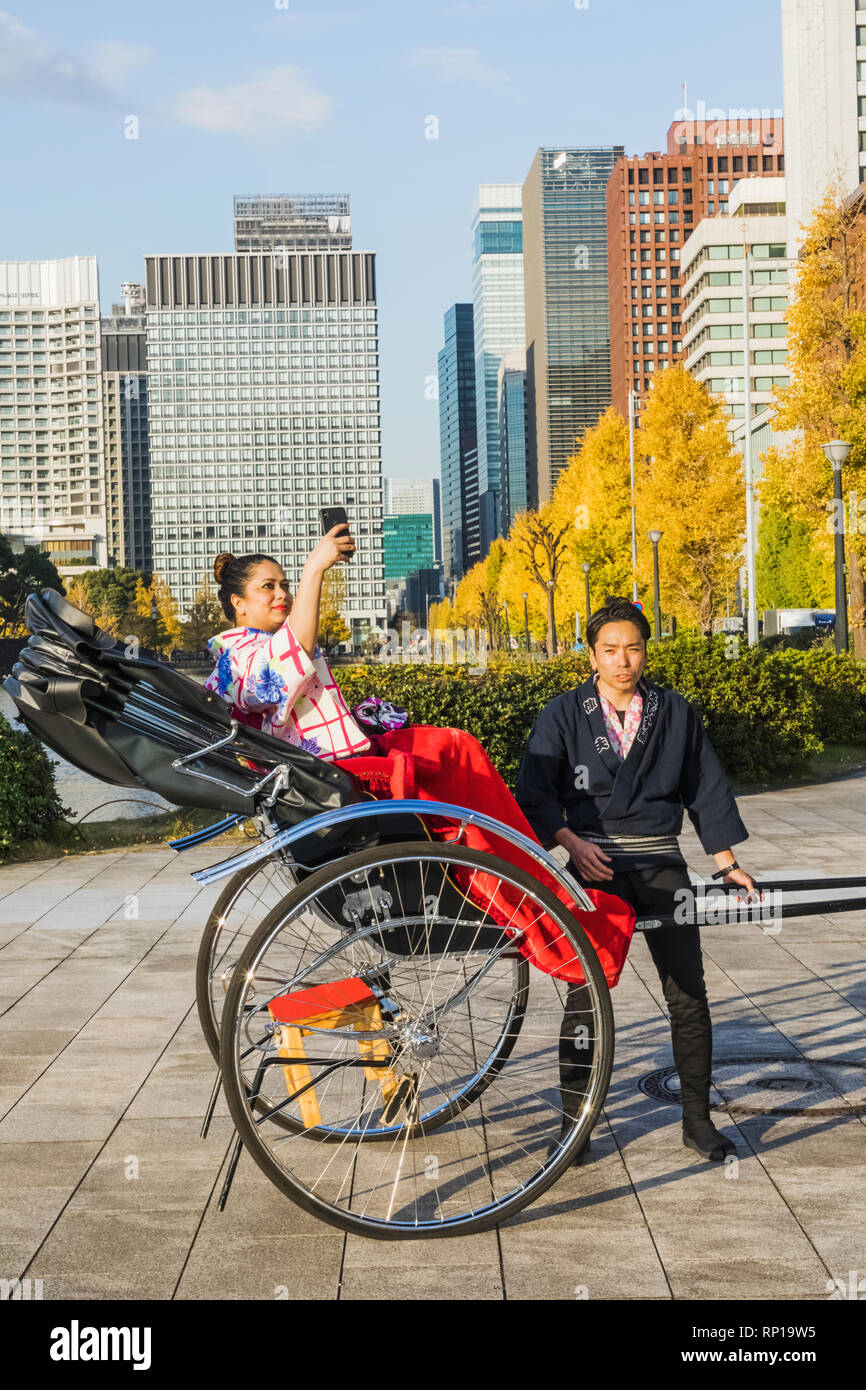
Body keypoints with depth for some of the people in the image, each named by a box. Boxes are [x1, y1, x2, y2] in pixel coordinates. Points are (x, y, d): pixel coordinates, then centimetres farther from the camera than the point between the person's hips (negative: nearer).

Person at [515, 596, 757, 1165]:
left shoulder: (676, 712, 8)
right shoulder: (563, 714, 2)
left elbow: (707, 788, 12)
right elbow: (535, 792, -2)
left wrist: (726, 861, 8)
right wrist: (571, 842, -16)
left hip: (661, 864, 2)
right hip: (594, 866, -1)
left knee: (689, 993, 1)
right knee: (586, 993, 1)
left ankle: (697, 1118, 13)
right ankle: (575, 1120, 11)